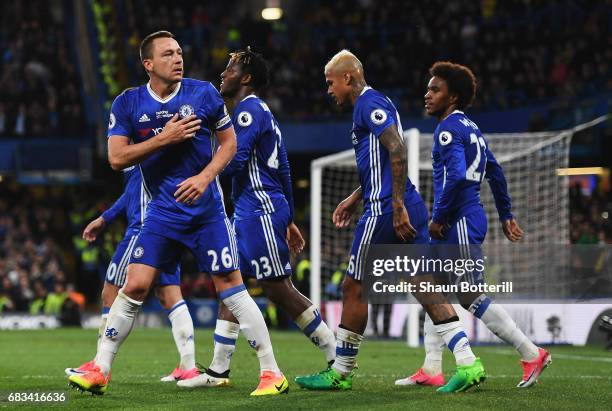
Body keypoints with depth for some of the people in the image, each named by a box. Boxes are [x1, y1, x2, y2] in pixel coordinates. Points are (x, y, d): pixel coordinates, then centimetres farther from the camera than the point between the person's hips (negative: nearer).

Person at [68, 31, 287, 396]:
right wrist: (164, 138, -17)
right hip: (162, 211, 1)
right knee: (135, 286, -5)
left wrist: (206, 177, -14)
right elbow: (117, 158, -7)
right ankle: (100, 372, 6)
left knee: (231, 288, -5)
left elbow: (229, 142, 3)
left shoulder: (204, 93, -4)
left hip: (206, 208, -1)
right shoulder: (128, 104, -1)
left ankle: (272, 373, 0)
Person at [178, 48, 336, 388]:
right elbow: (284, 170, 23)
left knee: (280, 290, -8)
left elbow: (235, 160, -22)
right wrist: (289, 220, 25)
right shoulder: (259, 111, 21)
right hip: (249, 212, 10)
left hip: (261, 210, -10)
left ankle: (338, 360, -3)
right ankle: (219, 370, 9)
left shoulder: (249, 109, -10)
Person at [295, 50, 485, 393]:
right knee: (425, 286, 3)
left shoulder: (370, 104, -9)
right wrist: (355, 198, 30)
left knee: (354, 288, 1)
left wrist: (397, 207, -23)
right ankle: (468, 363, -6)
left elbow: (398, 151, -21)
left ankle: (341, 373, 10)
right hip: (407, 209, 10)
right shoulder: (372, 104, 22)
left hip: (385, 211, -10)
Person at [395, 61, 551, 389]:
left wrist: (438, 218, -18)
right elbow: (495, 173, 23)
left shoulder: (448, 129, -13)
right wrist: (506, 215, 27)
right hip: (458, 223, 10)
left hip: (460, 222, -10)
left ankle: (532, 354, -3)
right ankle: (431, 369, 11)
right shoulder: (470, 128, 18)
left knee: (471, 297, -7)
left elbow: (457, 176, -25)